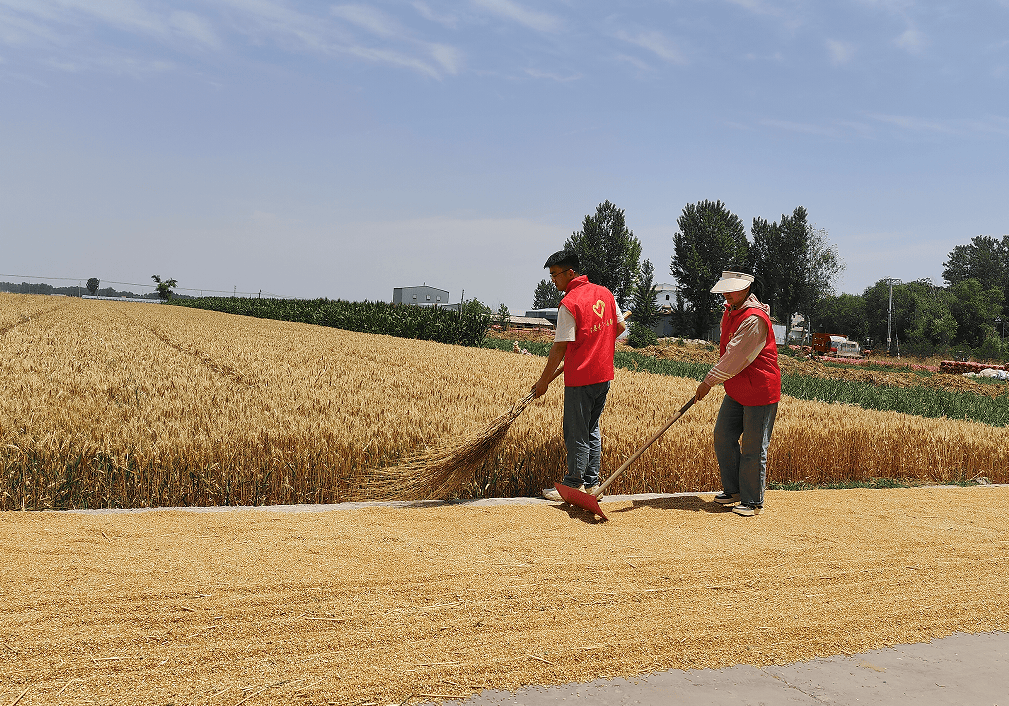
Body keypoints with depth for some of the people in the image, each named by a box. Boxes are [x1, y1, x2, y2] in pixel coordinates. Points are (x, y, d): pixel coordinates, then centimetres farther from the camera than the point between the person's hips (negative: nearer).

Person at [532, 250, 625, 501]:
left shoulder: (569, 304, -17)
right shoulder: (604, 293, 6)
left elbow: (560, 348, -15)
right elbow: (619, 327, 15)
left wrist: (544, 380, -6)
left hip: (580, 378, -8)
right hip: (604, 375, 8)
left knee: (576, 433, 3)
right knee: (591, 430, 16)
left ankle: (574, 485, 11)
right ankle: (591, 483, 20)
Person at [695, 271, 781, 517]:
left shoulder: (755, 319, -22)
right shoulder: (729, 311, 9)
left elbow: (736, 357, -23)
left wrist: (709, 381, -17)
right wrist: (715, 379, 21)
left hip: (760, 391, -9)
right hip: (736, 390, 9)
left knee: (753, 448, -3)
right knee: (723, 437, 10)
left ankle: (752, 501, 9)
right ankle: (733, 489, 25)